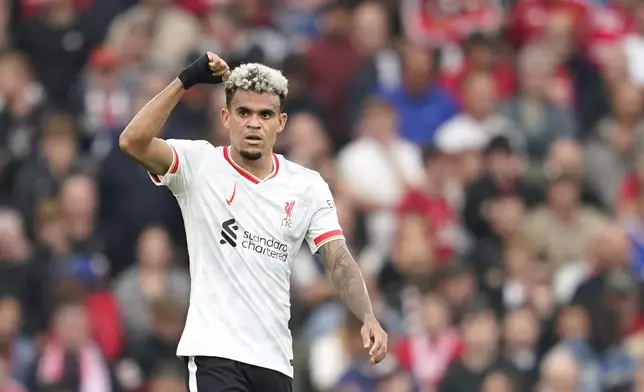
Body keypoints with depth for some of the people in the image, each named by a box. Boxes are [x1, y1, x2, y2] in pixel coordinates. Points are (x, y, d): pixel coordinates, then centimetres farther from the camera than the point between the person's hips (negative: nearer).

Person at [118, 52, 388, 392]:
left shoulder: (309, 187, 6)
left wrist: (368, 318, -18)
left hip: (274, 359, 5)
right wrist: (185, 81, -20)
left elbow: (339, 262, 0)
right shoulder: (199, 165, -3)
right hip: (214, 349, -5)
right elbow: (133, 143, -18)